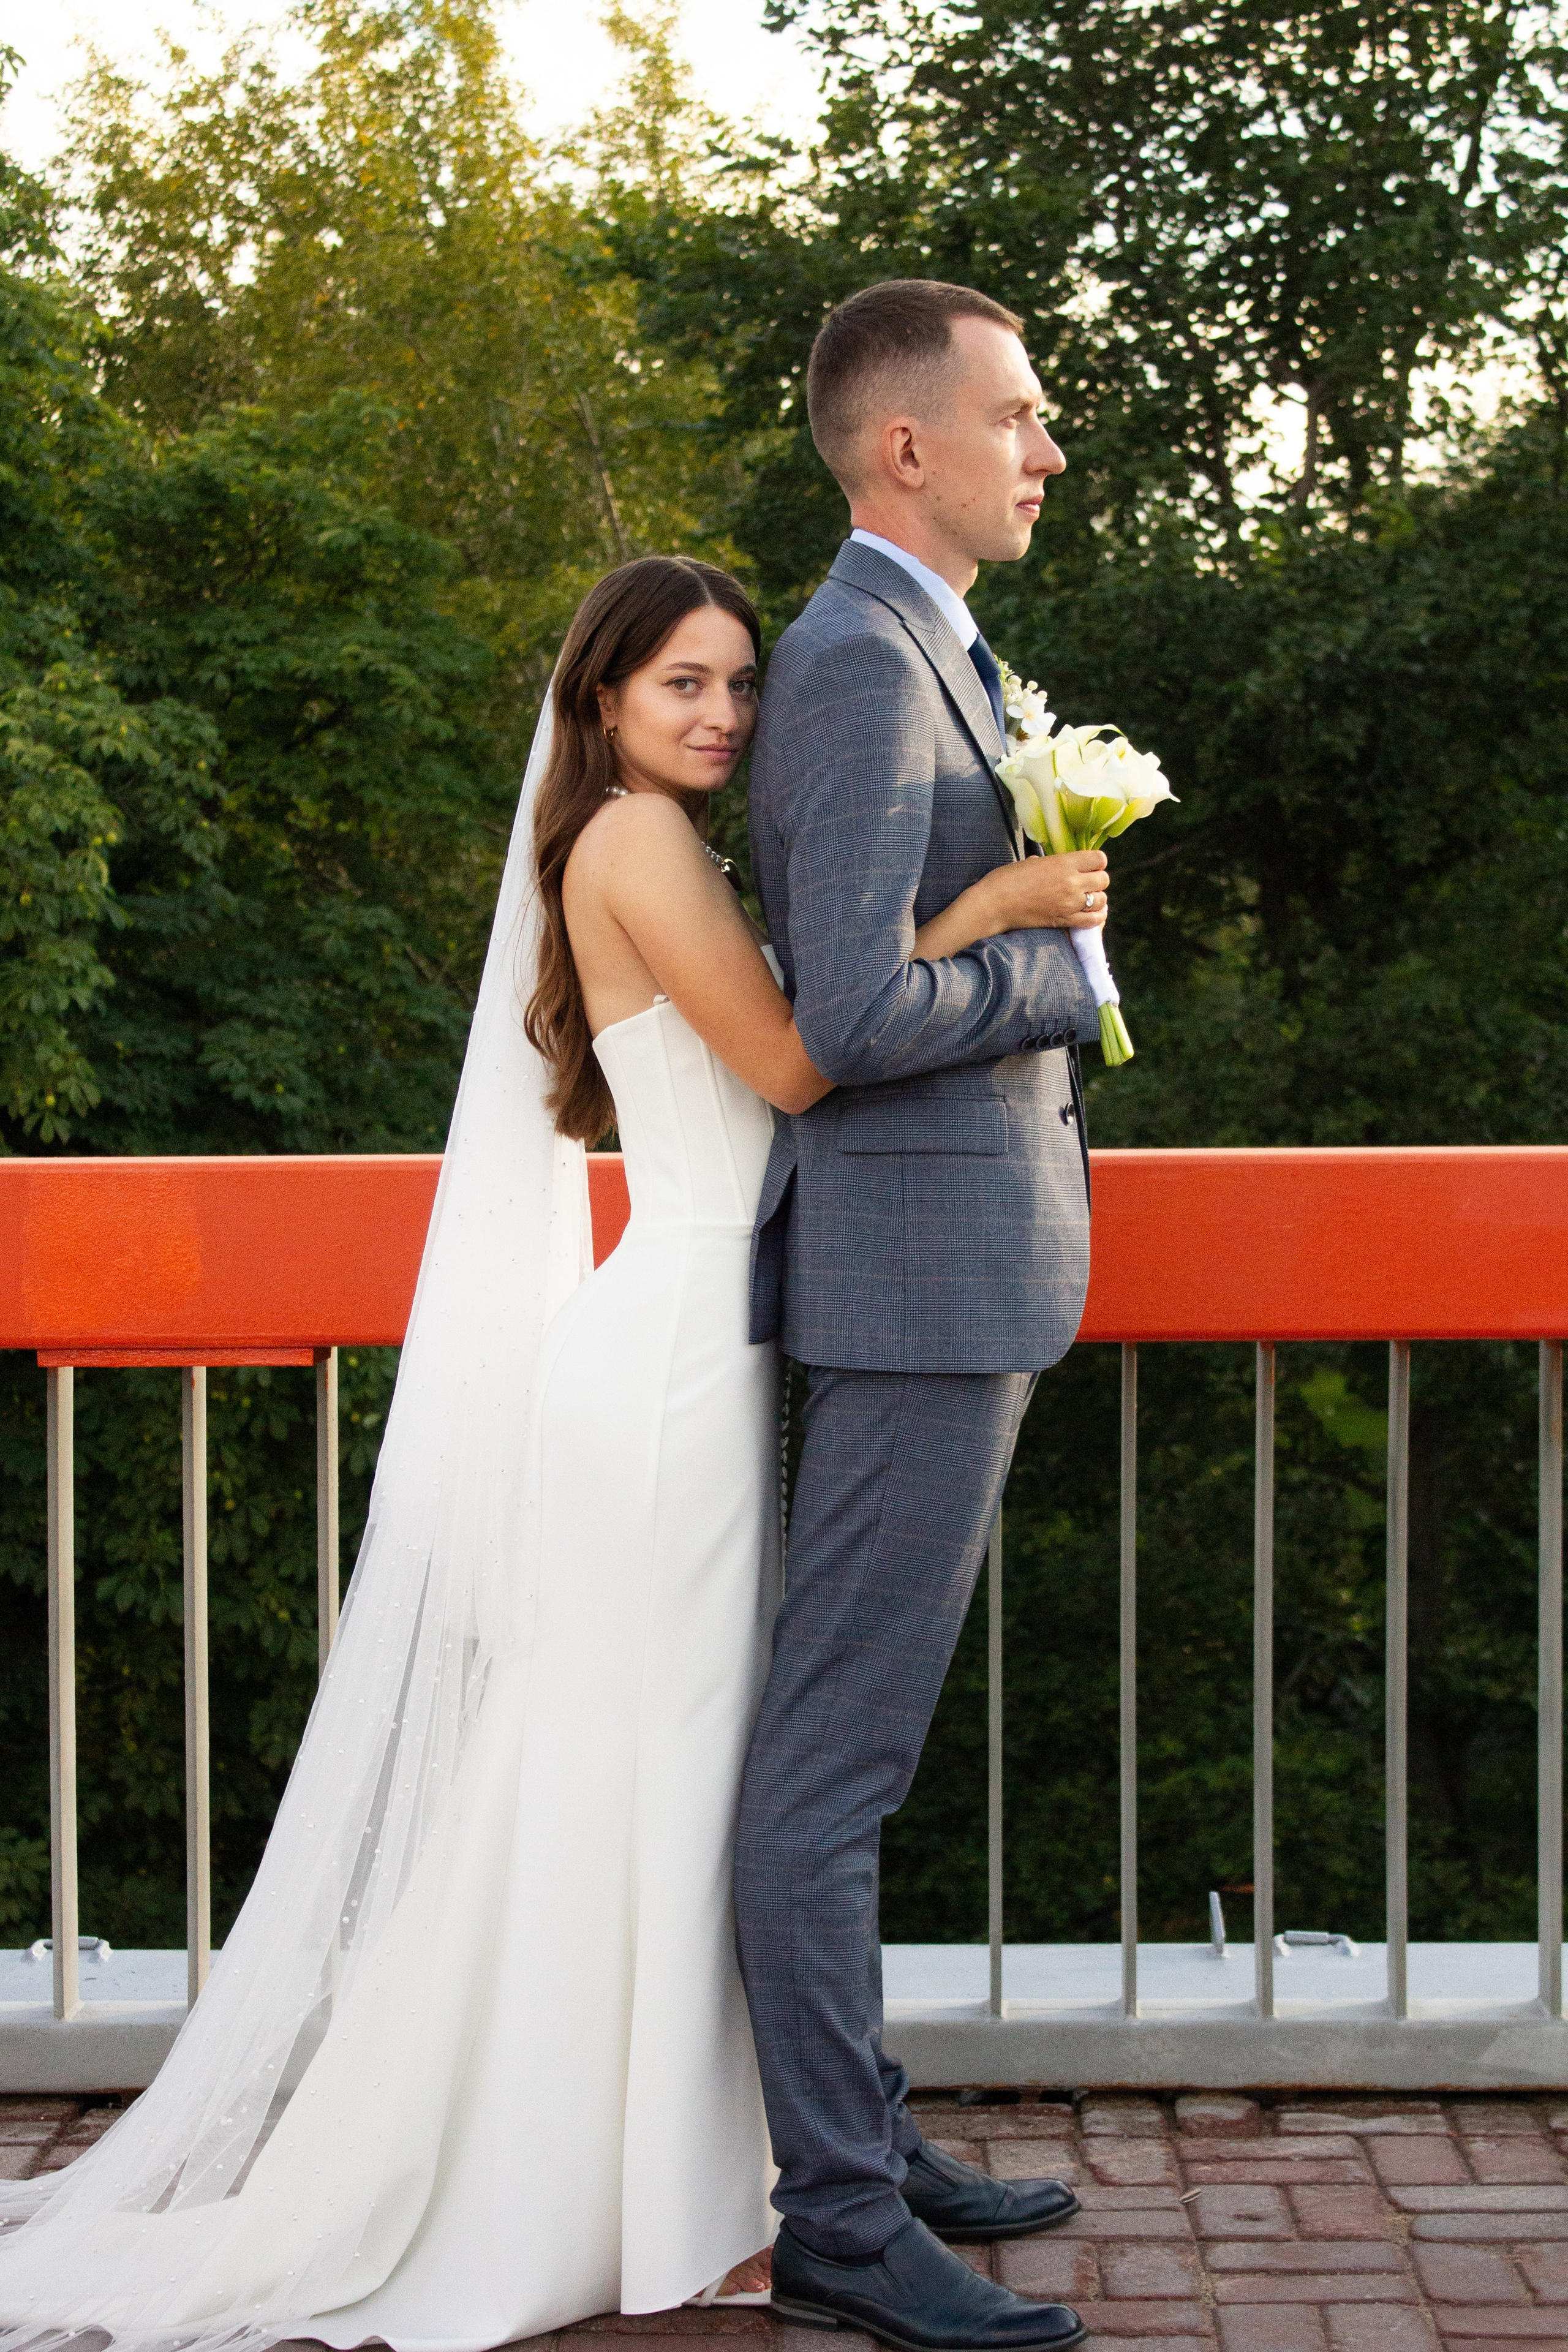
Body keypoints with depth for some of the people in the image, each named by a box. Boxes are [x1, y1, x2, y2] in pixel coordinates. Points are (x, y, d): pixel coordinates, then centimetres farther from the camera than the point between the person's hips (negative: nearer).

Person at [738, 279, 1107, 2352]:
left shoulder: (923, 656, 17)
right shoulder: (863, 663, -16)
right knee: (833, 1762, -4)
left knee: (847, 1743, 16)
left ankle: (864, 2140, 27)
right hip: (921, 1266, -11)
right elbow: (856, 1016, -24)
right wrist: (1062, 963, -11)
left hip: (967, 1264, 11)